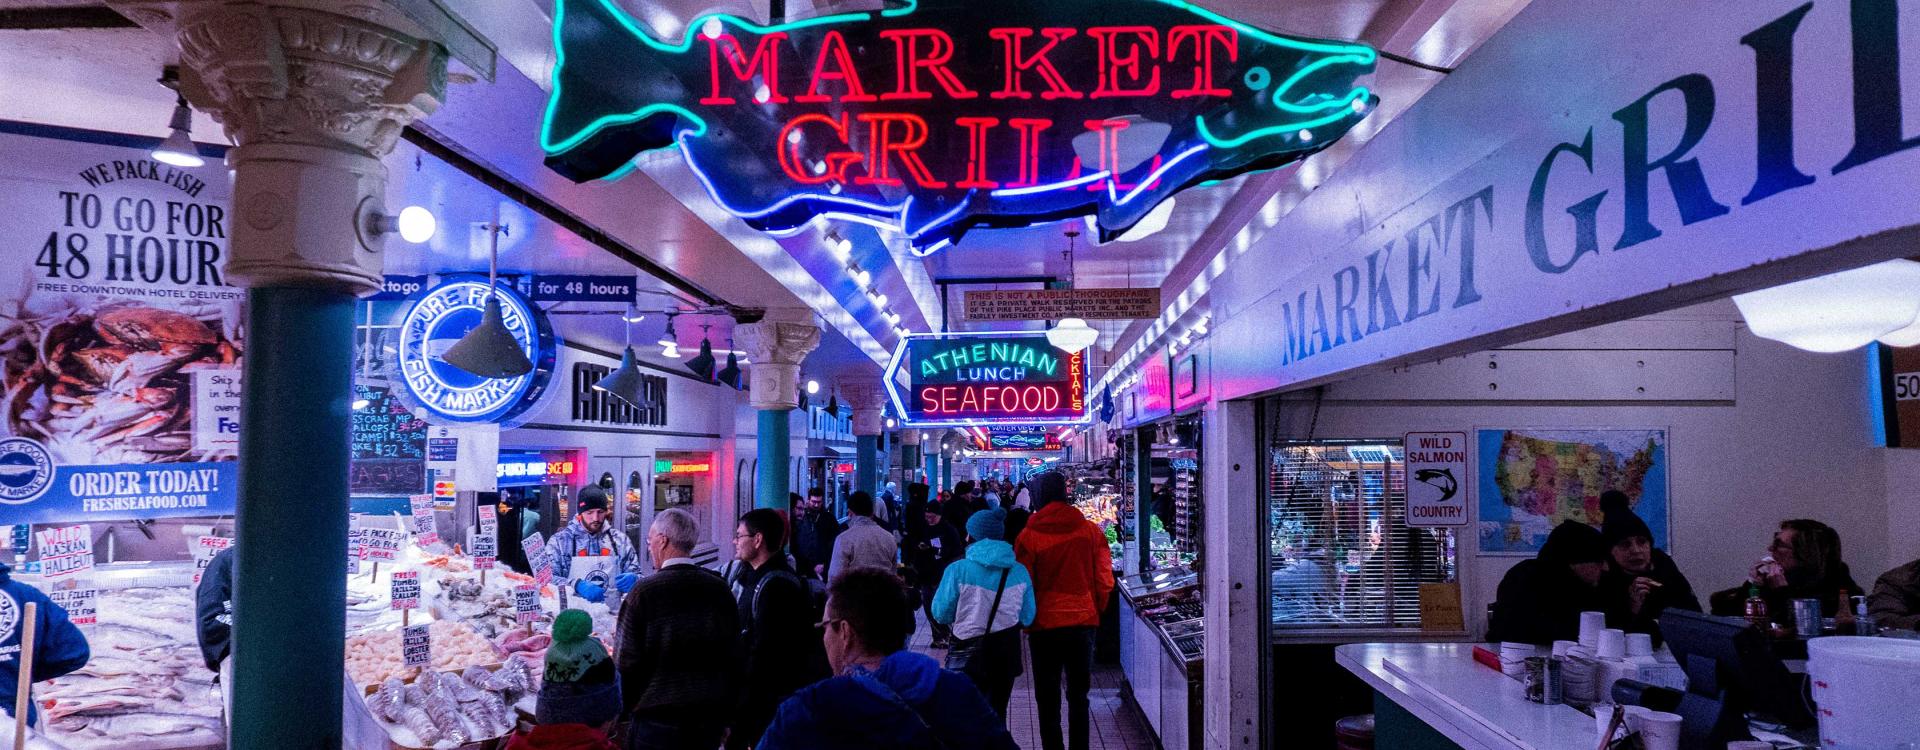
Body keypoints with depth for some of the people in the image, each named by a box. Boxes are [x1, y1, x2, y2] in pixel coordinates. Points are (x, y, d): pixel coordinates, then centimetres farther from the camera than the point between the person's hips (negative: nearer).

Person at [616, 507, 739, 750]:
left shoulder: (644, 592, -13)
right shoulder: (721, 589, 0)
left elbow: (628, 663, -11)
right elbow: (733, 657, 7)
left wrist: (625, 710, 4)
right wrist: (726, 715, 17)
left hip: (658, 720, -4)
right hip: (711, 720, 4)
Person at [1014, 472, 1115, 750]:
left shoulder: (1029, 535, -10)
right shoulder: (1091, 531, -4)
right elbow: (1105, 580, 0)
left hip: (1044, 625, -2)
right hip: (1084, 622, 2)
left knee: (1047, 696, 10)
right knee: (1078, 694, 13)